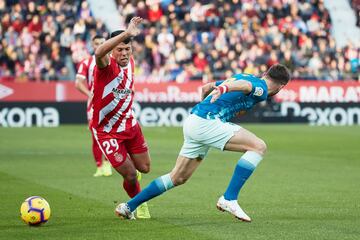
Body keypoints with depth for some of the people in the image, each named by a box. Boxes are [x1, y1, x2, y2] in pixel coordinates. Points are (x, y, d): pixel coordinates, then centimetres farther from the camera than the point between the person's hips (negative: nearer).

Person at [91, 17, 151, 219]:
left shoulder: (130, 63, -1)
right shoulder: (107, 66, -22)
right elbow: (99, 52, -49)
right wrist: (127, 33, -57)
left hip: (130, 126, 6)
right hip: (107, 131, -6)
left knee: (144, 168, 12)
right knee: (130, 174, -7)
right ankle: (139, 204, 23)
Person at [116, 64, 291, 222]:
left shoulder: (246, 76, 25)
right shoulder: (262, 89, -1)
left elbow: (206, 87, 31)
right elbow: (244, 85, -25)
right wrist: (223, 88, -45)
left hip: (192, 123, 9)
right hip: (206, 122, -9)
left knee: (178, 177, 19)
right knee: (258, 147, -12)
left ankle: (128, 206, 23)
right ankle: (229, 199, -14)